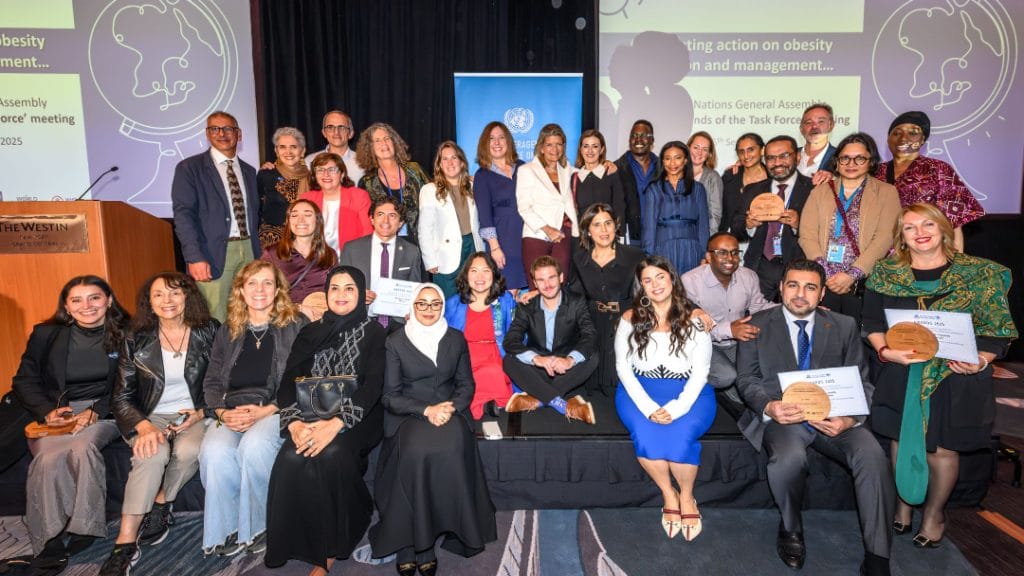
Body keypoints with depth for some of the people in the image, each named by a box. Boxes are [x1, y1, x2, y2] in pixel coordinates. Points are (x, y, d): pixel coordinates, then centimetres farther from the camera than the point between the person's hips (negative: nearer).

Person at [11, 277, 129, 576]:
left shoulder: (125, 335, 3)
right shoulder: (45, 334, 9)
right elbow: (24, 380, 9)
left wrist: (96, 411, -16)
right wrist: (47, 412, -9)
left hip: (103, 412, -1)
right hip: (54, 413, 2)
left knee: (82, 448, -34)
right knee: (49, 458, -30)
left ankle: (83, 529, -22)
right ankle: (49, 546, -22)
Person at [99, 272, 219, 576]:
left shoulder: (209, 332, 0)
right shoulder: (136, 341, 2)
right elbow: (121, 397, 1)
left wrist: (202, 413, -13)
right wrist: (144, 426, -18)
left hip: (195, 415, 0)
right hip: (152, 417, 0)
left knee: (189, 450, -34)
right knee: (153, 455, -32)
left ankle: (161, 505, -5)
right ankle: (125, 544, -24)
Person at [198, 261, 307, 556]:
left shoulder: (296, 325, 5)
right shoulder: (227, 331, 20)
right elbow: (211, 382, 17)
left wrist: (265, 411, -13)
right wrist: (223, 412, -4)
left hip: (278, 410, -3)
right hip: (231, 413, 4)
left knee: (255, 445, -34)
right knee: (214, 451, -28)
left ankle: (257, 528, -13)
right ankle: (227, 530, -10)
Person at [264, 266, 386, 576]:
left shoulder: (373, 333, 4)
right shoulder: (310, 333, 15)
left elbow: (373, 385, -9)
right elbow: (289, 381, 6)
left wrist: (337, 423, -24)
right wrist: (294, 422, -15)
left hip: (356, 417, -3)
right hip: (310, 415, 3)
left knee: (331, 455, -33)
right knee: (292, 459, -28)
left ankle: (335, 544, -11)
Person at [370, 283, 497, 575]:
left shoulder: (456, 339, 13)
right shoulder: (396, 341, 7)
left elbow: (466, 384, 12)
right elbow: (390, 395, 2)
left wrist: (451, 408, -9)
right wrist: (426, 410, -14)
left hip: (449, 411, 2)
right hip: (408, 415, -1)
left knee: (452, 449, -32)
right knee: (416, 451, -33)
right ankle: (408, 541, -19)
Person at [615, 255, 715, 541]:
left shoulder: (694, 319, 3)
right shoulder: (631, 319, 5)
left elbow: (700, 371, -2)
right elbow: (623, 367, -1)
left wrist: (676, 408, -18)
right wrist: (648, 408, -15)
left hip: (689, 393, 0)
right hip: (640, 392, 1)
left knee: (680, 435, -29)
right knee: (645, 434, -29)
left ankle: (687, 498, 0)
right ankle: (669, 496, -4)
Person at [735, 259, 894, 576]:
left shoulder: (845, 326, 10)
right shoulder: (758, 324, 5)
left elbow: (861, 382, 6)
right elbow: (747, 377, 1)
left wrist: (850, 419, -15)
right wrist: (769, 407, -21)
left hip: (833, 415, 2)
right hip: (781, 415, -2)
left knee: (872, 455, -27)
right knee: (789, 458, -33)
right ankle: (791, 527, 0)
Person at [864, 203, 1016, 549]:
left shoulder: (980, 274, -1)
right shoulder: (885, 274, 3)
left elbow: (997, 328, -1)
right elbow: (872, 323, 4)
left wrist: (980, 361, -17)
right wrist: (885, 350, -13)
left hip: (956, 377, -1)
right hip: (902, 375, 2)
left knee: (942, 448, 5)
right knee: (902, 440, 10)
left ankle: (934, 514, 27)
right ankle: (903, 504, 31)